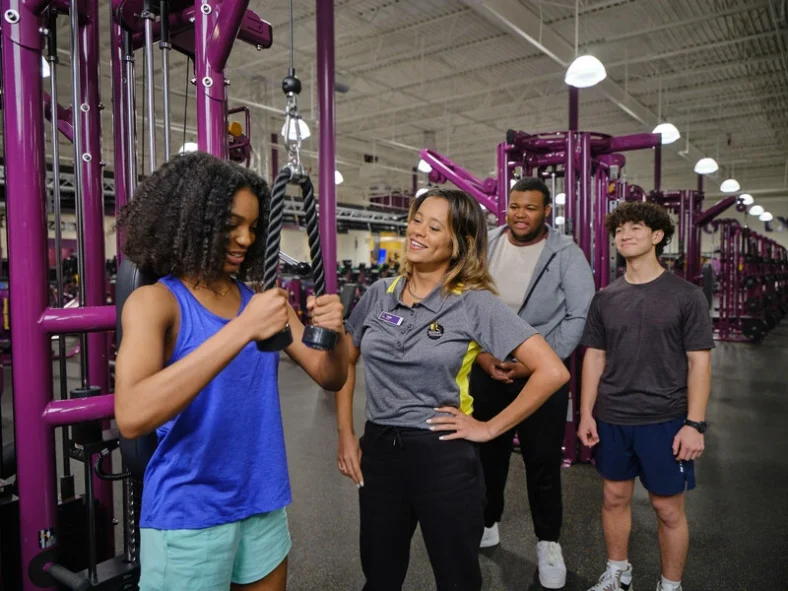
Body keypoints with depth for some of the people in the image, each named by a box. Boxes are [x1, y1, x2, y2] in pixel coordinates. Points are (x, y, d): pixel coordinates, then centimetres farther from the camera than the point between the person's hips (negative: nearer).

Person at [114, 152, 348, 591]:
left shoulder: (261, 299, 1)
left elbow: (330, 377, 2)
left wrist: (335, 335, -20)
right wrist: (243, 330, -34)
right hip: (189, 517, -4)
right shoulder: (155, 301, -13)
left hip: (264, 506, 5)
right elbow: (132, 416, -28)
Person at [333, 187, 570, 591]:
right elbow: (344, 362, 13)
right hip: (377, 450, 4)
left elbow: (552, 372, -16)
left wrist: (490, 428, -13)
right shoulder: (379, 294, 1)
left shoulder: (475, 303, -12)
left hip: (443, 456, -4)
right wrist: (345, 434, 6)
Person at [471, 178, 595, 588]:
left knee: (543, 462, 7)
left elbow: (579, 317, -9)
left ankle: (548, 542, 28)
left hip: (544, 371, -2)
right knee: (485, 454, 16)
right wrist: (480, 354, -8)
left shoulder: (566, 254, -7)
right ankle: (486, 525, 38)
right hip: (485, 369, 3)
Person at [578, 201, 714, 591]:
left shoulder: (686, 296, -6)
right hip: (611, 419, 3)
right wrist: (586, 413, 3)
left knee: (668, 508, 8)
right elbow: (594, 357, 7)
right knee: (615, 498, 15)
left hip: (665, 420, -3)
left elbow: (699, 361, -6)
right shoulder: (605, 298, 4)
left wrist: (695, 423, -11)